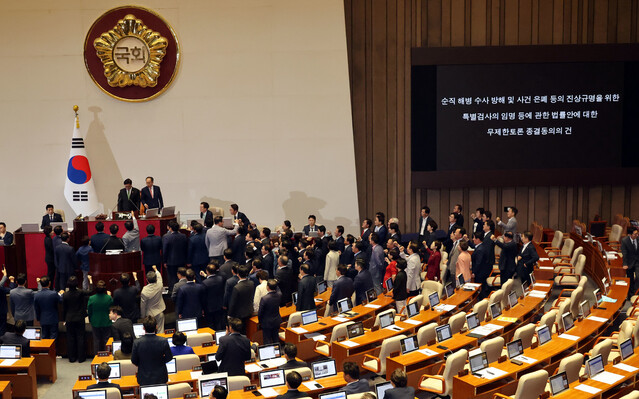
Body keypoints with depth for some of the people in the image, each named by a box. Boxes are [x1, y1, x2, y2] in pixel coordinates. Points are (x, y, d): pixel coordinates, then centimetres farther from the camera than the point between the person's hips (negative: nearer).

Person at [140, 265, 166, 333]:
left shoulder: (144, 291, -25)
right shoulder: (159, 285, -16)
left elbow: (143, 305, -13)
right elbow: (159, 276, 9)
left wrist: (143, 316, 4)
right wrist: (155, 269, 28)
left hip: (150, 314, -3)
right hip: (160, 312, 3)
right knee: (160, 330, 13)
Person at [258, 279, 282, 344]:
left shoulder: (264, 299, -29)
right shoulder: (279, 295, -14)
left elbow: (260, 312, -19)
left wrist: (260, 321, 3)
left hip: (267, 323, -5)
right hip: (277, 321, 5)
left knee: (267, 340, 10)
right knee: (276, 339, 22)